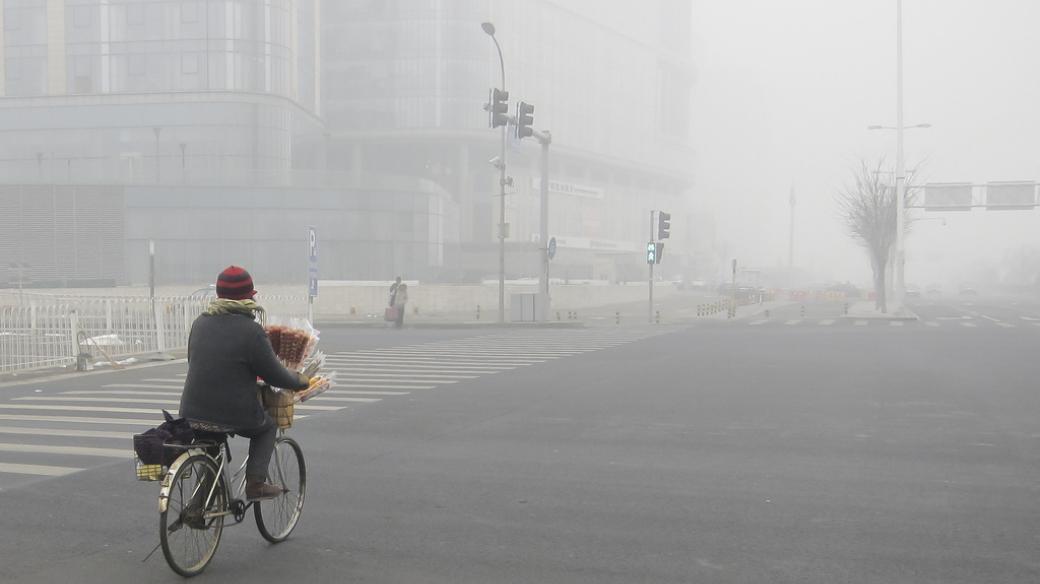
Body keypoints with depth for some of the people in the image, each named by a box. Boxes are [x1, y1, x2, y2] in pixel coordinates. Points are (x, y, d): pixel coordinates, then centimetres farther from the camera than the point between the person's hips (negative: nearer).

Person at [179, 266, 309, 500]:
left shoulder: (200, 323, 5)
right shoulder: (251, 331, -13)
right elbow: (275, 375, -8)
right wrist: (300, 380, 11)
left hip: (192, 412, 5)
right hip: (235, 416, -5)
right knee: (268, 426, 25)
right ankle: (255, 483, 11)